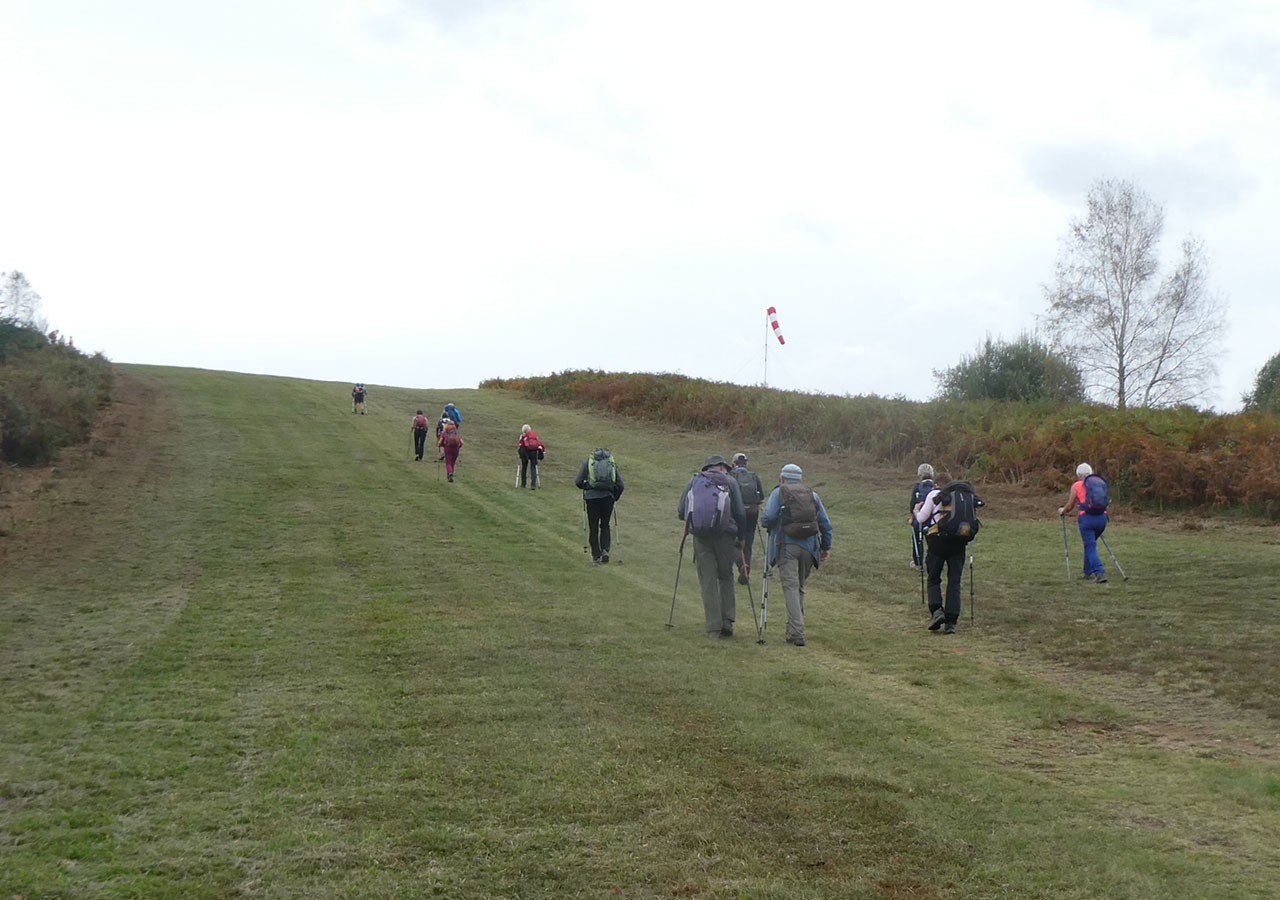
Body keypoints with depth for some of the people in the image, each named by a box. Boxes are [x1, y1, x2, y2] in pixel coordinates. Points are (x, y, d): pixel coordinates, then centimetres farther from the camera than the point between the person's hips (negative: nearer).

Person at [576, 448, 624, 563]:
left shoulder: (587, 461, 10)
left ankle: (596, 557, 7)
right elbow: (621, 485, 9)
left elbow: (578, 481, 0)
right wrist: (615, 498, 22)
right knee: (605, 525, 17)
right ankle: (605, 550, 0)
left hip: (592, 497, -2)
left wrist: (585, 487, 20)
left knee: (593, 528, 7)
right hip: (608, 497, 2)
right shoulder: (612, 462, 15)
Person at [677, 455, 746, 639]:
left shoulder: (695, 480, 14)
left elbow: (681, 511, 10)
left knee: (707, 581, 5)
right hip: (725, 534, -1)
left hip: (700, 536, 1)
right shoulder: (730, 481, 9)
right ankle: (727, 620, 8)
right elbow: (740, 513, 4)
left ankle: (713, 627, 3)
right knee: (726, 577, 16)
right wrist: (741, 537, 16)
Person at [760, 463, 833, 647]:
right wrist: (826, 547, 22)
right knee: (799, 587, 17)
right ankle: (795, 630, 23)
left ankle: (797, 633, -18)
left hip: (786, 546, -4)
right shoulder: (812, 495, 17)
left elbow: (768, 517, -8)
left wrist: (766, 524, 14)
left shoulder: (778, 493, 6)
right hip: (808, 547, 4)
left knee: (791, 587, -8)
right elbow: (825, 523, 15)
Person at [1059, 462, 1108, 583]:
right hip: (1102, 517, 5)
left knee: (1090, 547, -4)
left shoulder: (1076, 486, 6)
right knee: (1089, 544, 22)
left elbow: (1069, 506, 11)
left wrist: (1062, 511, 32)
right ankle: (1088, 572, 25)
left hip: (1087, 517, -5)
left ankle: (1100, 573, -20)